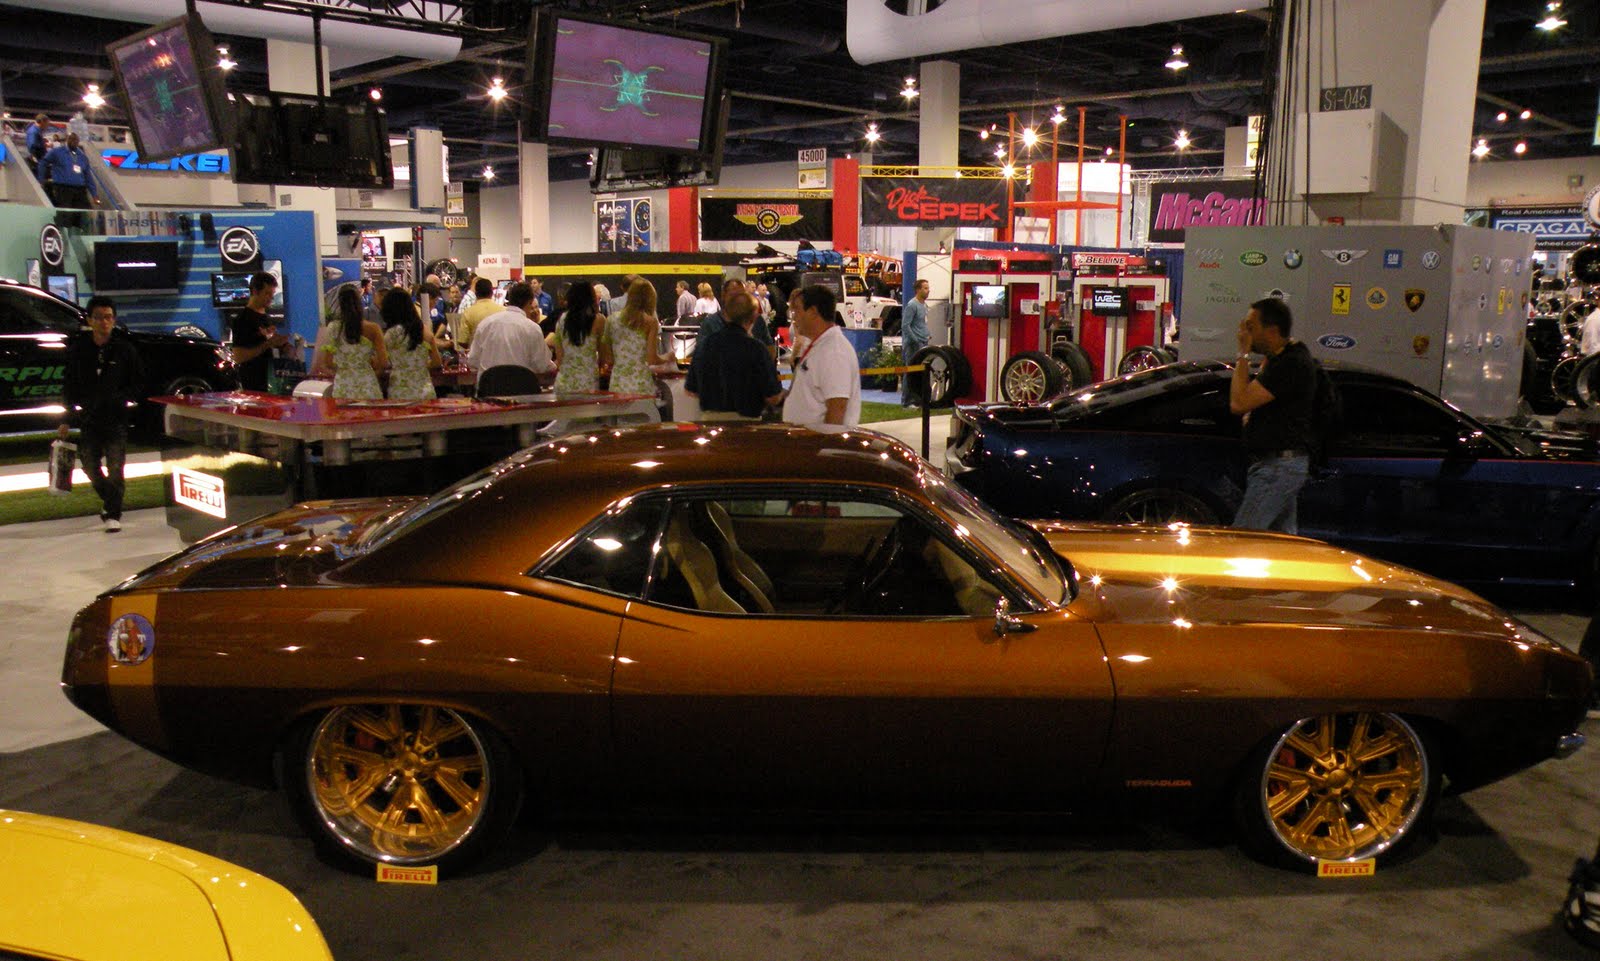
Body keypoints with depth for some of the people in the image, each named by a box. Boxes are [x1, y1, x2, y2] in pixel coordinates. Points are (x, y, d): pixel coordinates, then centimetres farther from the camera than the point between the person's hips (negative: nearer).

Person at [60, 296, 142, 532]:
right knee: (90, 464, 10)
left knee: (115, 467, -5)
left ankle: (113, 514, 4)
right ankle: (109, 501, 33)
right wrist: (68, 418, 6)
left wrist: (120, 398, -16)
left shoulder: (125, 349, -4)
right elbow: (69, 386, 9)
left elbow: (138, 382, 2)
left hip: (117, 418, -3)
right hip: (88, 418, 3)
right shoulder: (78, 349, 2)